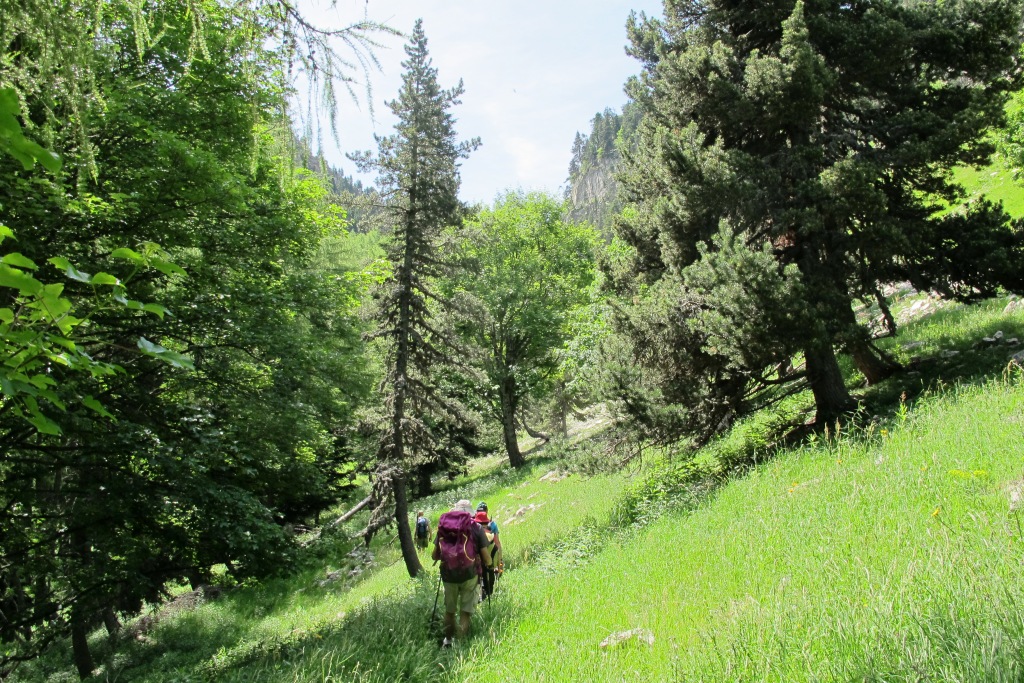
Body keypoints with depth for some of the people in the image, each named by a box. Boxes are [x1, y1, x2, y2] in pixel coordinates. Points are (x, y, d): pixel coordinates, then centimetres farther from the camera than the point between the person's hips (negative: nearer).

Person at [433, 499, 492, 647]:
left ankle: (448, 640, 31)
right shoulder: (476, 528, -1)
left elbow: (435, 556, 10)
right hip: (469, 574, -3)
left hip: (448, 574, 3)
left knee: (449, 609, 20)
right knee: (465, 611, 7)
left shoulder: (443, 526, 6)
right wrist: (488, 564, 19)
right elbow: (487, 559, -2)